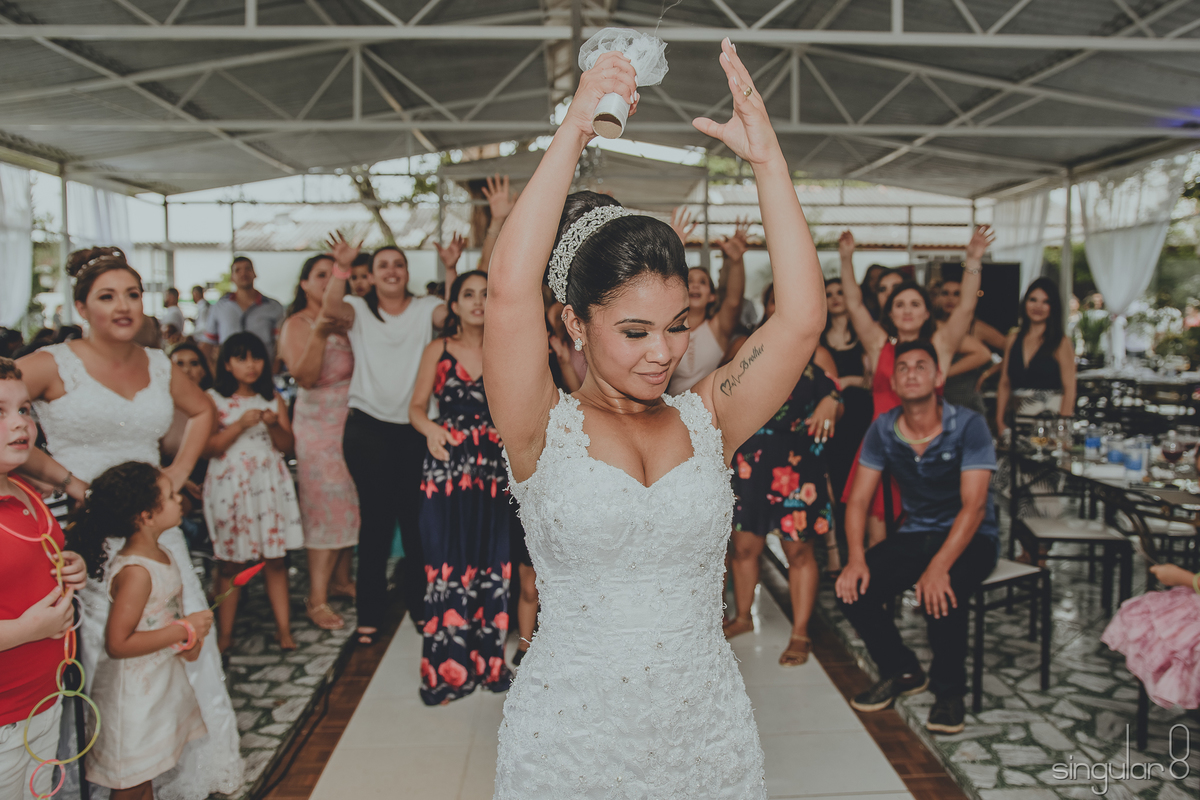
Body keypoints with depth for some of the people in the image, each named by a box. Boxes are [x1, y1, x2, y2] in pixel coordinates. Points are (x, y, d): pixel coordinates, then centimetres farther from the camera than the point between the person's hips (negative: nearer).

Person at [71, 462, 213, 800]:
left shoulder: (161, 555, 1)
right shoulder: (135, 572, -28)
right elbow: (118, 644, -29)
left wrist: (188, 639, -2)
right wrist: (185, 630, -24)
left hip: (162, 680, 9)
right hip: (134, 690, -9)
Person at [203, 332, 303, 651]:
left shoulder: (273, 398, 10)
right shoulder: (213, 399, 1)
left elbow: (287, 445, 8)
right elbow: (207, 448, -6)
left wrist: (274, 424, -11)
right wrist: (240, 424, -16)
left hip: (270, 484, 2)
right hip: (230, 485, -2)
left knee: (276, 559, 2)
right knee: (229, 563, 2)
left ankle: (283, 629, 8)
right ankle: (224, 634, 12)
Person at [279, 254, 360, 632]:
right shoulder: (297, 325, -3)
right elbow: (305, 376, -16)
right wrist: (318, 334, -27)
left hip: (354, 423, 5)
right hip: (320, 427, -5)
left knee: (349, 505, 9)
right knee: (326, 507, -5)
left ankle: (341, 578, 24)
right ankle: (317, 598, 3)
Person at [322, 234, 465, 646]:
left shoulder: (425, 309, 7)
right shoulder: (360, 310, 5)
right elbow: (331, 306, -16)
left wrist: (451, 268, -25)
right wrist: (342, 266, -30)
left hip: (415, 428, 1)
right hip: (369, 428, -1)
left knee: (416, 516, 8)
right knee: (376, 517, 3)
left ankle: (418, 603, 25)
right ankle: (370, 611, 16)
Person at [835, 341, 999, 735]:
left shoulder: (968, 426, -16)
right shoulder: (883, 430, -3)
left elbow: (974, 505, -23)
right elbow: (858, 499, -3)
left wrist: (939, 566, -36)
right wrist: (856, 558, -21)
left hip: (970, 537, -4)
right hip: (915, 534, 4)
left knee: (940, 593, -35)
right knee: (852, 588, -18)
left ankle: (950, 690, -7)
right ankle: (902, 671, 8)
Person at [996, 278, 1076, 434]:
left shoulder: (1060, 342, -1)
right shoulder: (1013, 339, 11)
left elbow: (1069, 388, -6)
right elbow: (1004, 383, 12)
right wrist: (1000, 421, 5)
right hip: (1018, 420, 3)